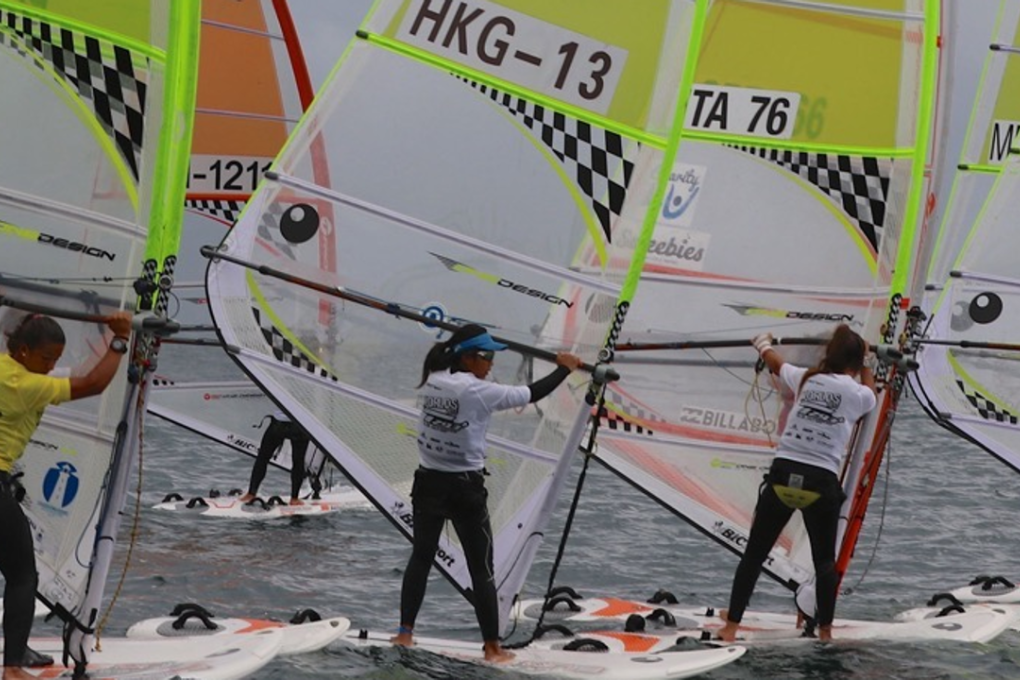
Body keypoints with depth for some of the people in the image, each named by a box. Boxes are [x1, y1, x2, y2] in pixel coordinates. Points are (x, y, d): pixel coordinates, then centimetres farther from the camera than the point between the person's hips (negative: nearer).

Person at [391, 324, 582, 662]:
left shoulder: (432, 382, 0)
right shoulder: (478, 392, -17)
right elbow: (532, 394, -11)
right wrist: (564, 368, 5)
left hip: (428, 483, 6)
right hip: (465, 490, -6)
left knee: (421, 556, 16)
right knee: (482, 569, 4)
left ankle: (405, 633, 14)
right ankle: (492, 647, 8)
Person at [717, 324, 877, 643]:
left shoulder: (805, 379, 10)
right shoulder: (859, 394, 2)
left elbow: (775, 363, 33)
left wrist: (763, 343, 53)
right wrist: (865, 364, 43)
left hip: (783, 475, 2)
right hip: (821, 484, -2)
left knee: (754, 554, 10)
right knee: (824, 560, 16)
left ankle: (730, 626, 11)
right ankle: (824, 632, 17)